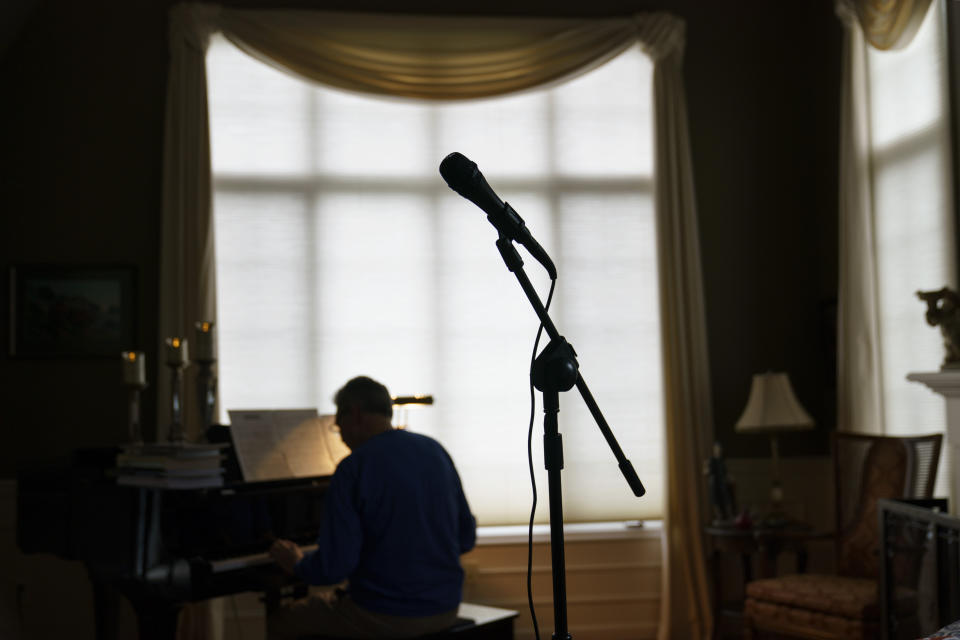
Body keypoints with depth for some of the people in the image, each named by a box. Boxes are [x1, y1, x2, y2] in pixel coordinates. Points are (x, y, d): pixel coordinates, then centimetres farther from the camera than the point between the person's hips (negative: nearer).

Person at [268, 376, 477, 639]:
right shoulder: (436, 450, 2)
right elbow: (466, 538, 8)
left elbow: (333, 566, -19)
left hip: (384, 617, -7)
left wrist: (297, 563, 2)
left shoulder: (352, 469, -16)